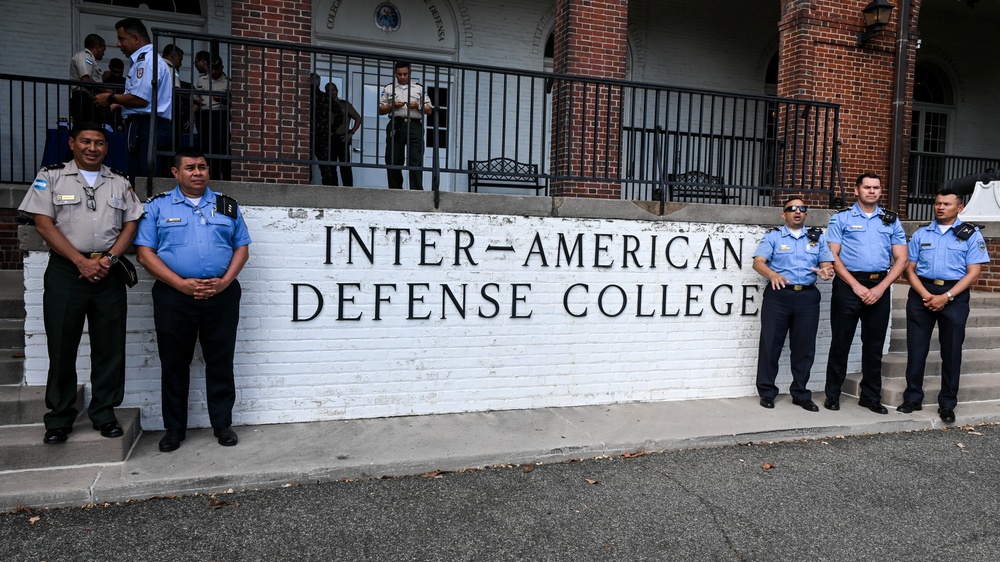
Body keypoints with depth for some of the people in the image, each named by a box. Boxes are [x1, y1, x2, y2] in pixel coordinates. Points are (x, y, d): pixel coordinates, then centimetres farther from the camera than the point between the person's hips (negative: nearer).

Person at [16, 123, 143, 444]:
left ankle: (104, 412, 15)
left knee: (109, 346, 4)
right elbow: (44, 224, -3)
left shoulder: (120, 183, 13)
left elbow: (131, 225, 8)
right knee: (62, 346, 4)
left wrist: (108, 259, -8)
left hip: (109, 273, 2)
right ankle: (59, 417, 15)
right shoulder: (51, 177, 5)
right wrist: (81, 261, -12)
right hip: (66, 270, -2)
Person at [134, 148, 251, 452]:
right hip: (174, 295, -1)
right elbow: (145, 252, 0)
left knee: (221, 361, 6)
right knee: (174, 363, 7)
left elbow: (242, 247, 9)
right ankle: (174, 428, 21)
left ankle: (222, 423, 19)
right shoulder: (158, 206, 7)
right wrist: (181, 284, -12)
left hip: (222, 294, 1)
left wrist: (225, 282, -7)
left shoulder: (228, 205, 12)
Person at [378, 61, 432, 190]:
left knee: (416, 161, -11)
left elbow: (429, 110, 15)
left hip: (414, 126, -1)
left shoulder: (419, 89, 18)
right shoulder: (389, 89, 17)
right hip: (396, 126, 1)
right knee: (394, 161, -1)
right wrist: (392, 106, -4)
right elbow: (380, 110, 13)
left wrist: (418, 106, -4)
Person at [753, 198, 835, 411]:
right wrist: (772, 274, -28)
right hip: (778, 294, -2)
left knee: (805, 346, 6)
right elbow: (758, 262, -7)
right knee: (771, 343, 0)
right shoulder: (773, 236, 7)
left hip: (808, 297, 3)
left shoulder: (817, 237, 16)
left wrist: (826, 272, -16)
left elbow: (827, 264, 9)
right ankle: (767, 392, 10)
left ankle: (800, 394, 17)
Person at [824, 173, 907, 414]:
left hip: (879, 287, 3)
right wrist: (856, 286, -11)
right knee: (841, 342, 2)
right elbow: (833, 256, -4)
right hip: (848, 285, -3)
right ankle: (832, 394, 11)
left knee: (874, 344, 9)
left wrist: (880, 288, -6)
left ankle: (871, 396, 20)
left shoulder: (892, 221, 12)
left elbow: (901, 259, 7)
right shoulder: (841, 219, 4)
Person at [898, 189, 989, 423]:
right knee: (916, 348, 3)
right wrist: (925, 295, -11)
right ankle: (913, 398, 13)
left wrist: (946, 297, -15)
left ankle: (947, 404, 14)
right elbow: (910, 268, 5)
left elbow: (973, 272, -4)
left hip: (954, 296, -2)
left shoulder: (971, 234, 3)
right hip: (921, 294, 2)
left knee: (951, 351, 4)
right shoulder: (921, 233, 9)